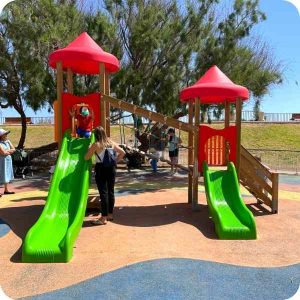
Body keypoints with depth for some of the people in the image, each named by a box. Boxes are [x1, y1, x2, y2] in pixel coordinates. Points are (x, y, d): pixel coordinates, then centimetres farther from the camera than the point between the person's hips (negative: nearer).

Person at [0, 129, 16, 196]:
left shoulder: (8, 141, 8)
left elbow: (13, 149, 5)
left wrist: (7, 151, -10)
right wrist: (9, 151, -3)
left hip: (8, 160, 7)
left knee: (7, 175, 13)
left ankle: (6, 190, 23)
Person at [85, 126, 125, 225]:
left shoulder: (96, 144, -8)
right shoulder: (111, 143, 6)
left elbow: (86, 158, -6)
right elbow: (122, 153, 9)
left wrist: (89, 149, 10)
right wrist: (115, 161, 11)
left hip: (101, 169, -5)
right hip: (111, 168, 5)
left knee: (103, 192, -3)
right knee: (111, 191, 12)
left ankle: (104, 218, 0)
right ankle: (110, 214, 24)